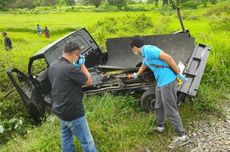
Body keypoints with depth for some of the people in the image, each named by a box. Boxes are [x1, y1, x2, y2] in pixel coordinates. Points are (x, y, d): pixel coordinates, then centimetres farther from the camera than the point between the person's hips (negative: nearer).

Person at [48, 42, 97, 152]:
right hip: (72, 112, -9)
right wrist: (82, 65, -7)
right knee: (87, 141, 5)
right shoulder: (70, 68, -27)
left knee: (66, 137, 23)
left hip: (59, 110, 9)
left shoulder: (52, 66, 1)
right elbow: (89, 81, -16)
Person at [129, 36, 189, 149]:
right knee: (159, 106, 22)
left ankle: (182, 137, 7)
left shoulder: (149, 49, -15)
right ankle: (160, 127, 42)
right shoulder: (144, 55, 17)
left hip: (168, 82, -10)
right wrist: (136, 75, 57)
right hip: (161, 82, 10)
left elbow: (168, 58, -22)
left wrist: (179, 74, -17)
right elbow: (143, 66, 39)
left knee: (170, 110, -4)